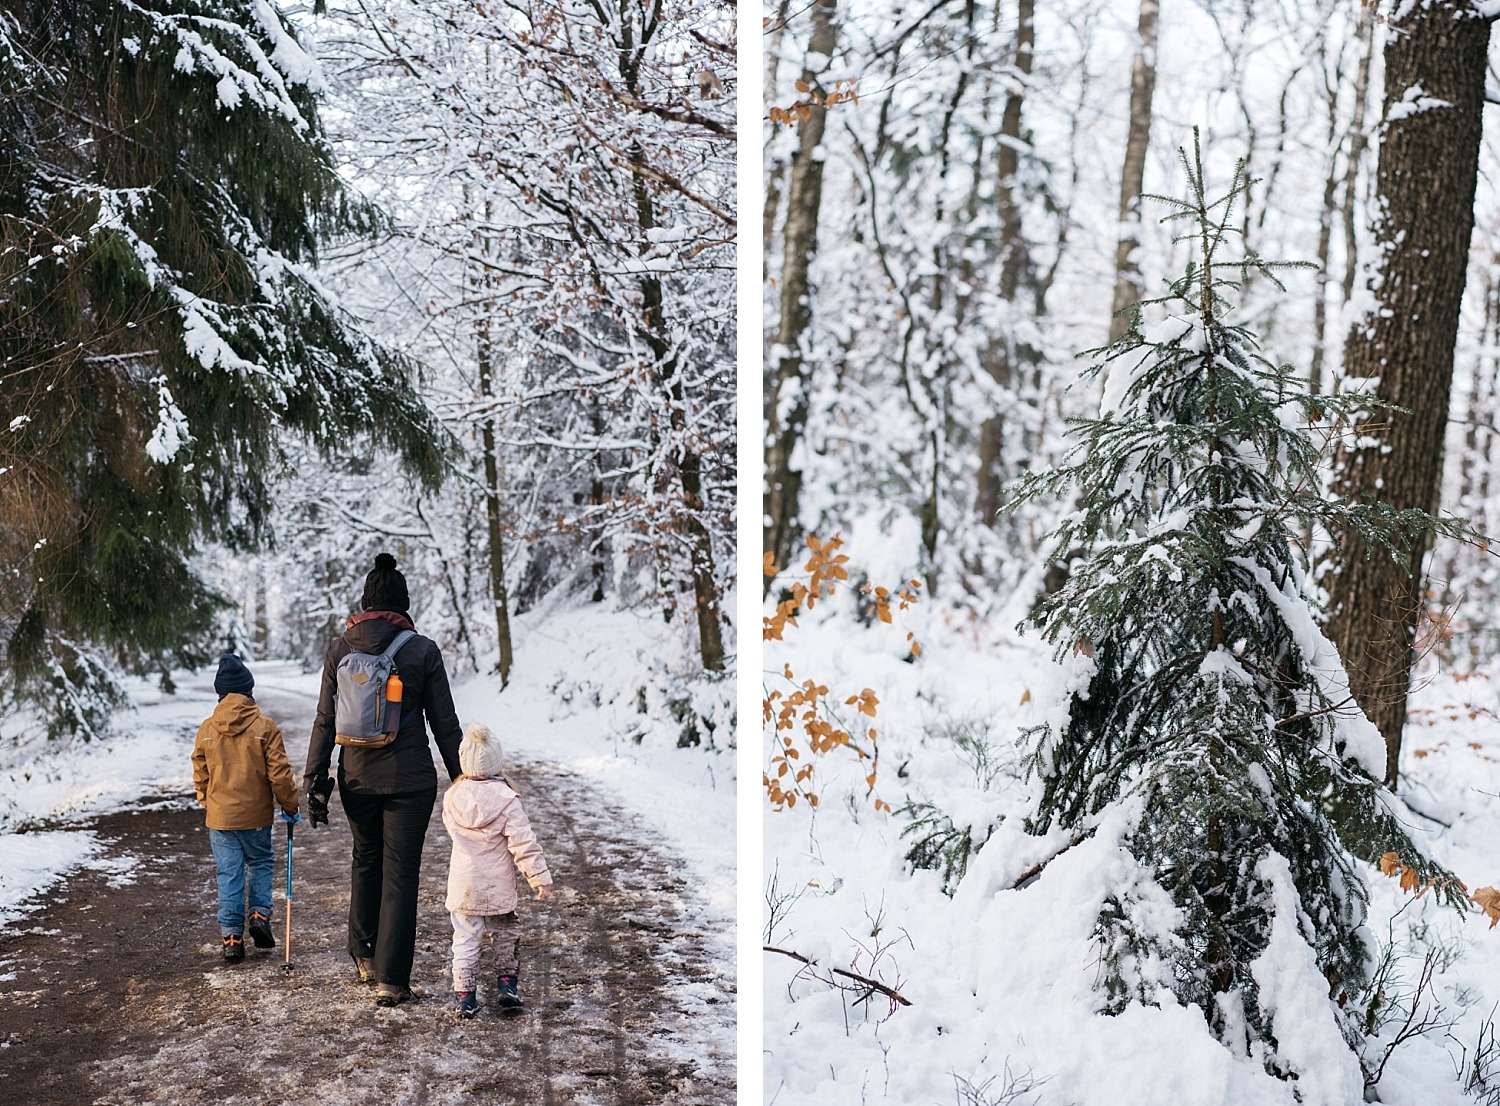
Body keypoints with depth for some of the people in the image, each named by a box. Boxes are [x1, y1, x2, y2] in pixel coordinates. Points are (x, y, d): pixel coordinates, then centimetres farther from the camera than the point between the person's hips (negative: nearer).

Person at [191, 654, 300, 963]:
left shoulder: (206, 729, -3)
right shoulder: (265, 726, -12)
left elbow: (200, 776, 7)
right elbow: (279, 774, -10)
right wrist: (291, 806, 4)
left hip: (219, 817, 2)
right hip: (256, 816, -2)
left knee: (228, 875, 8)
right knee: (260, 864, 20)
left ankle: (232, 937, 8)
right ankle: (260, 913, 4)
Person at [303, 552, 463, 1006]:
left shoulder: (339, 649, -1)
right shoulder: (423, 650, -8)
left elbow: (325, 722, 2)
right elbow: (445, 724, -5)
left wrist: (314, 780, 8)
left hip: (357, 778, 3)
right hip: (411, 779, -3)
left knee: (365, 860, 23)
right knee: (401, 873, 4)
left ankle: (364, 957, 31)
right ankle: (391, 979, 6)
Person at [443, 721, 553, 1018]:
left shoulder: (453, 797, -4)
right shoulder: (506, 799, -14)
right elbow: (524, 843, -15)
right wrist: (540, 877, -9)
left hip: (463, 887, 2)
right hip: (498, 888, -2)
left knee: (466, 939, 8)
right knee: (505, 935, 17)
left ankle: (465, 994, 7)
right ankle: (507, 982, 15)